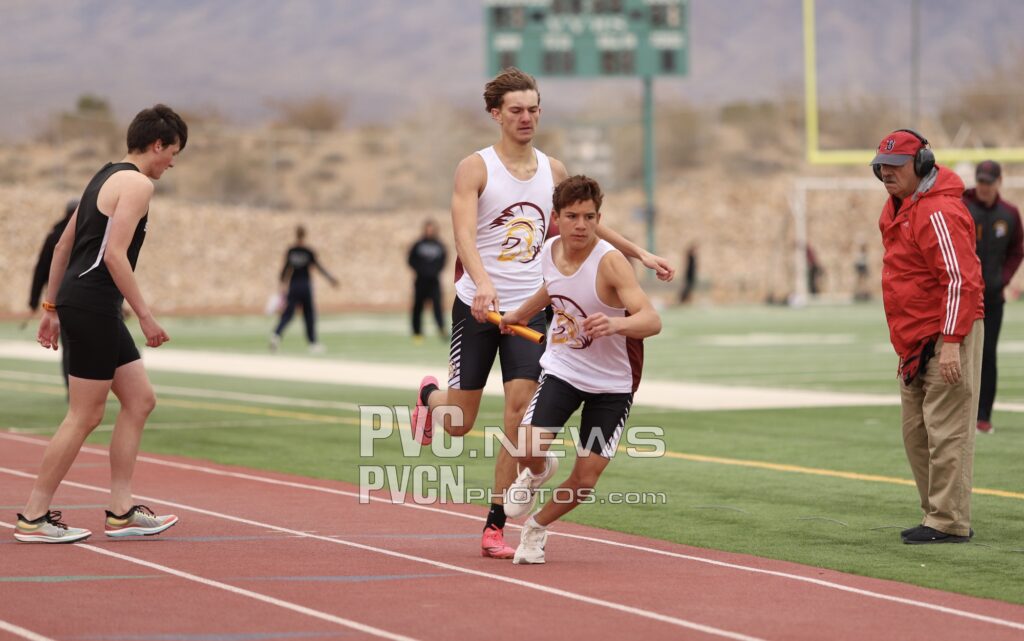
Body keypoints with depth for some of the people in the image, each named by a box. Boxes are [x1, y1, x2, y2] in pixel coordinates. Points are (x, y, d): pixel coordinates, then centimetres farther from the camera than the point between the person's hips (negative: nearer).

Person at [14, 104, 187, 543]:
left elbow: (63, 246, 21)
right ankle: (34, 518, -1)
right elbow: (114, 254, -20)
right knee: (85, 416, -5)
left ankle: (120, 511, 11)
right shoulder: (137, 184, -10)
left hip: (81, 303, 10)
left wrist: (51, 308, 23)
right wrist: (145, 315, -16)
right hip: (92, 305, -10)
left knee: (140, 400, 11)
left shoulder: (106, 177, 20)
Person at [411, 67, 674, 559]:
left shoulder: (552, 170, 9)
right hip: (477, 306, -3)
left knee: (520, 410, -10)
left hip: (527, 307, 3)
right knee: (459, 424, 1)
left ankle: (496, 526, -3)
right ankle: (430, 396, 40)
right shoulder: (475, 168, -7)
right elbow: (463, 233, -22)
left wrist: (638, 252, 23)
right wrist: (483, 283, -39)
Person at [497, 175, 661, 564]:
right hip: (563, 369, 3)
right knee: (527, 450, -21)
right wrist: (521, 314, 33)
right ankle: (536, 473, 18)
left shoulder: (610, 262, -25)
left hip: (613, 384, -3)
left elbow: (652, 320, -38)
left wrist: (616, 323, -58)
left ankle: (537, 528, 27)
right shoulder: (550, 253, -7)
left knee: (585, 480, -4)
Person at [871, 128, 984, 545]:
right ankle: (937, 515, 19)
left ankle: (949, 523, -8)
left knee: (946, 432, -9)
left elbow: (960, 280, -22)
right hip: (914, 342, 11)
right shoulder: (898, 208, 15)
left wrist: (950, 343, -26)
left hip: (946, 337, -11)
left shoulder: (938, 211, -17)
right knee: (917, 434, 13)